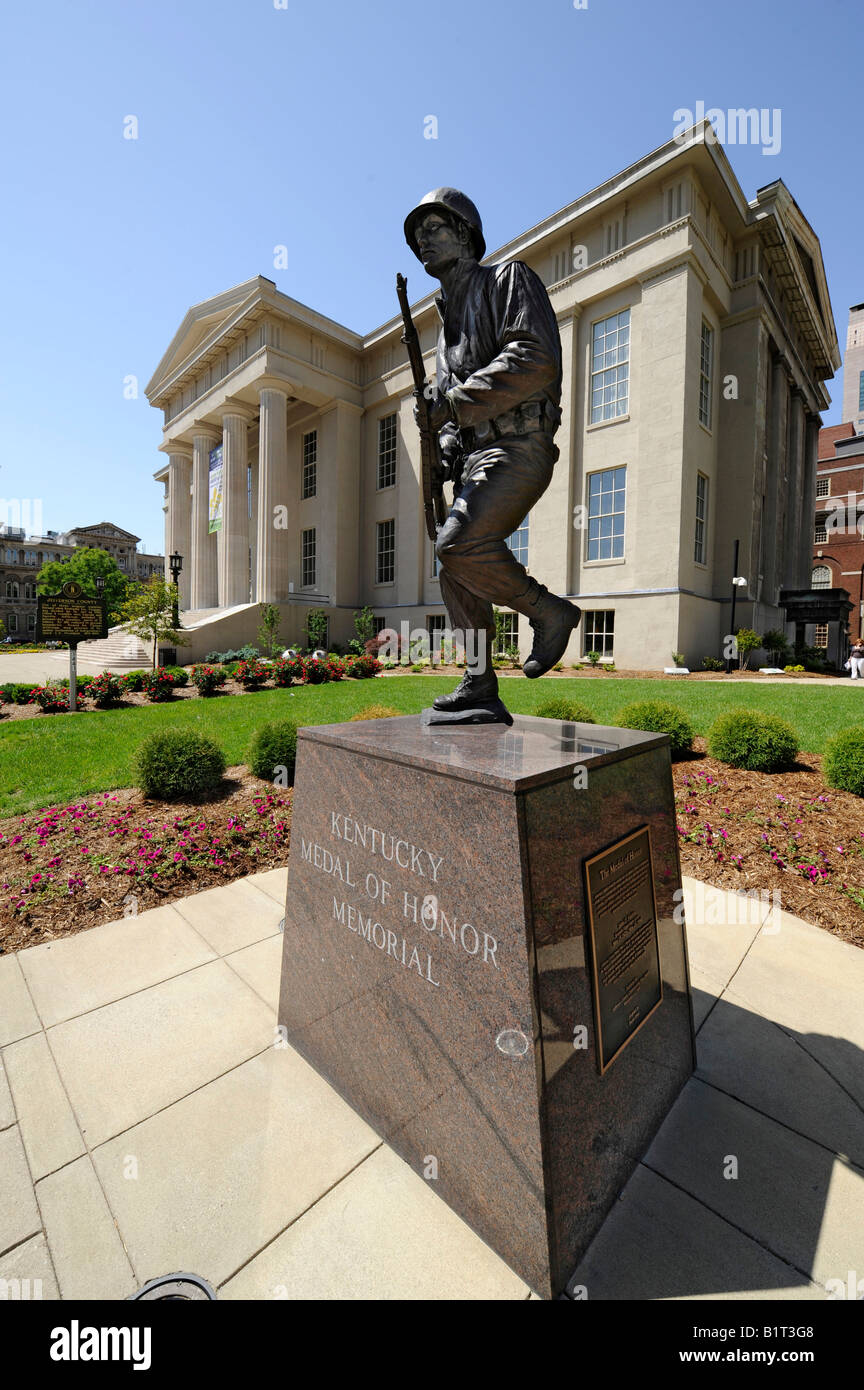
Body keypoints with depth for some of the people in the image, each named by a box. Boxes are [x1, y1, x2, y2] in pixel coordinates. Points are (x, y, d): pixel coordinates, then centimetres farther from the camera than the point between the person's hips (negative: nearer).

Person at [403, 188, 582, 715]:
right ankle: (479, 682, 8)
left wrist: (454, 402, -16)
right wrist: (446, 448, 4)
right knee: (456, 571, 1)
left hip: (518, 448, -8)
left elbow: (536, 360, -14)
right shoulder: (450, 317, 29)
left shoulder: (510, 278, 5)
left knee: (458, 546, -27)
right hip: (478, 457, 8)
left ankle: (549, 611, -8)